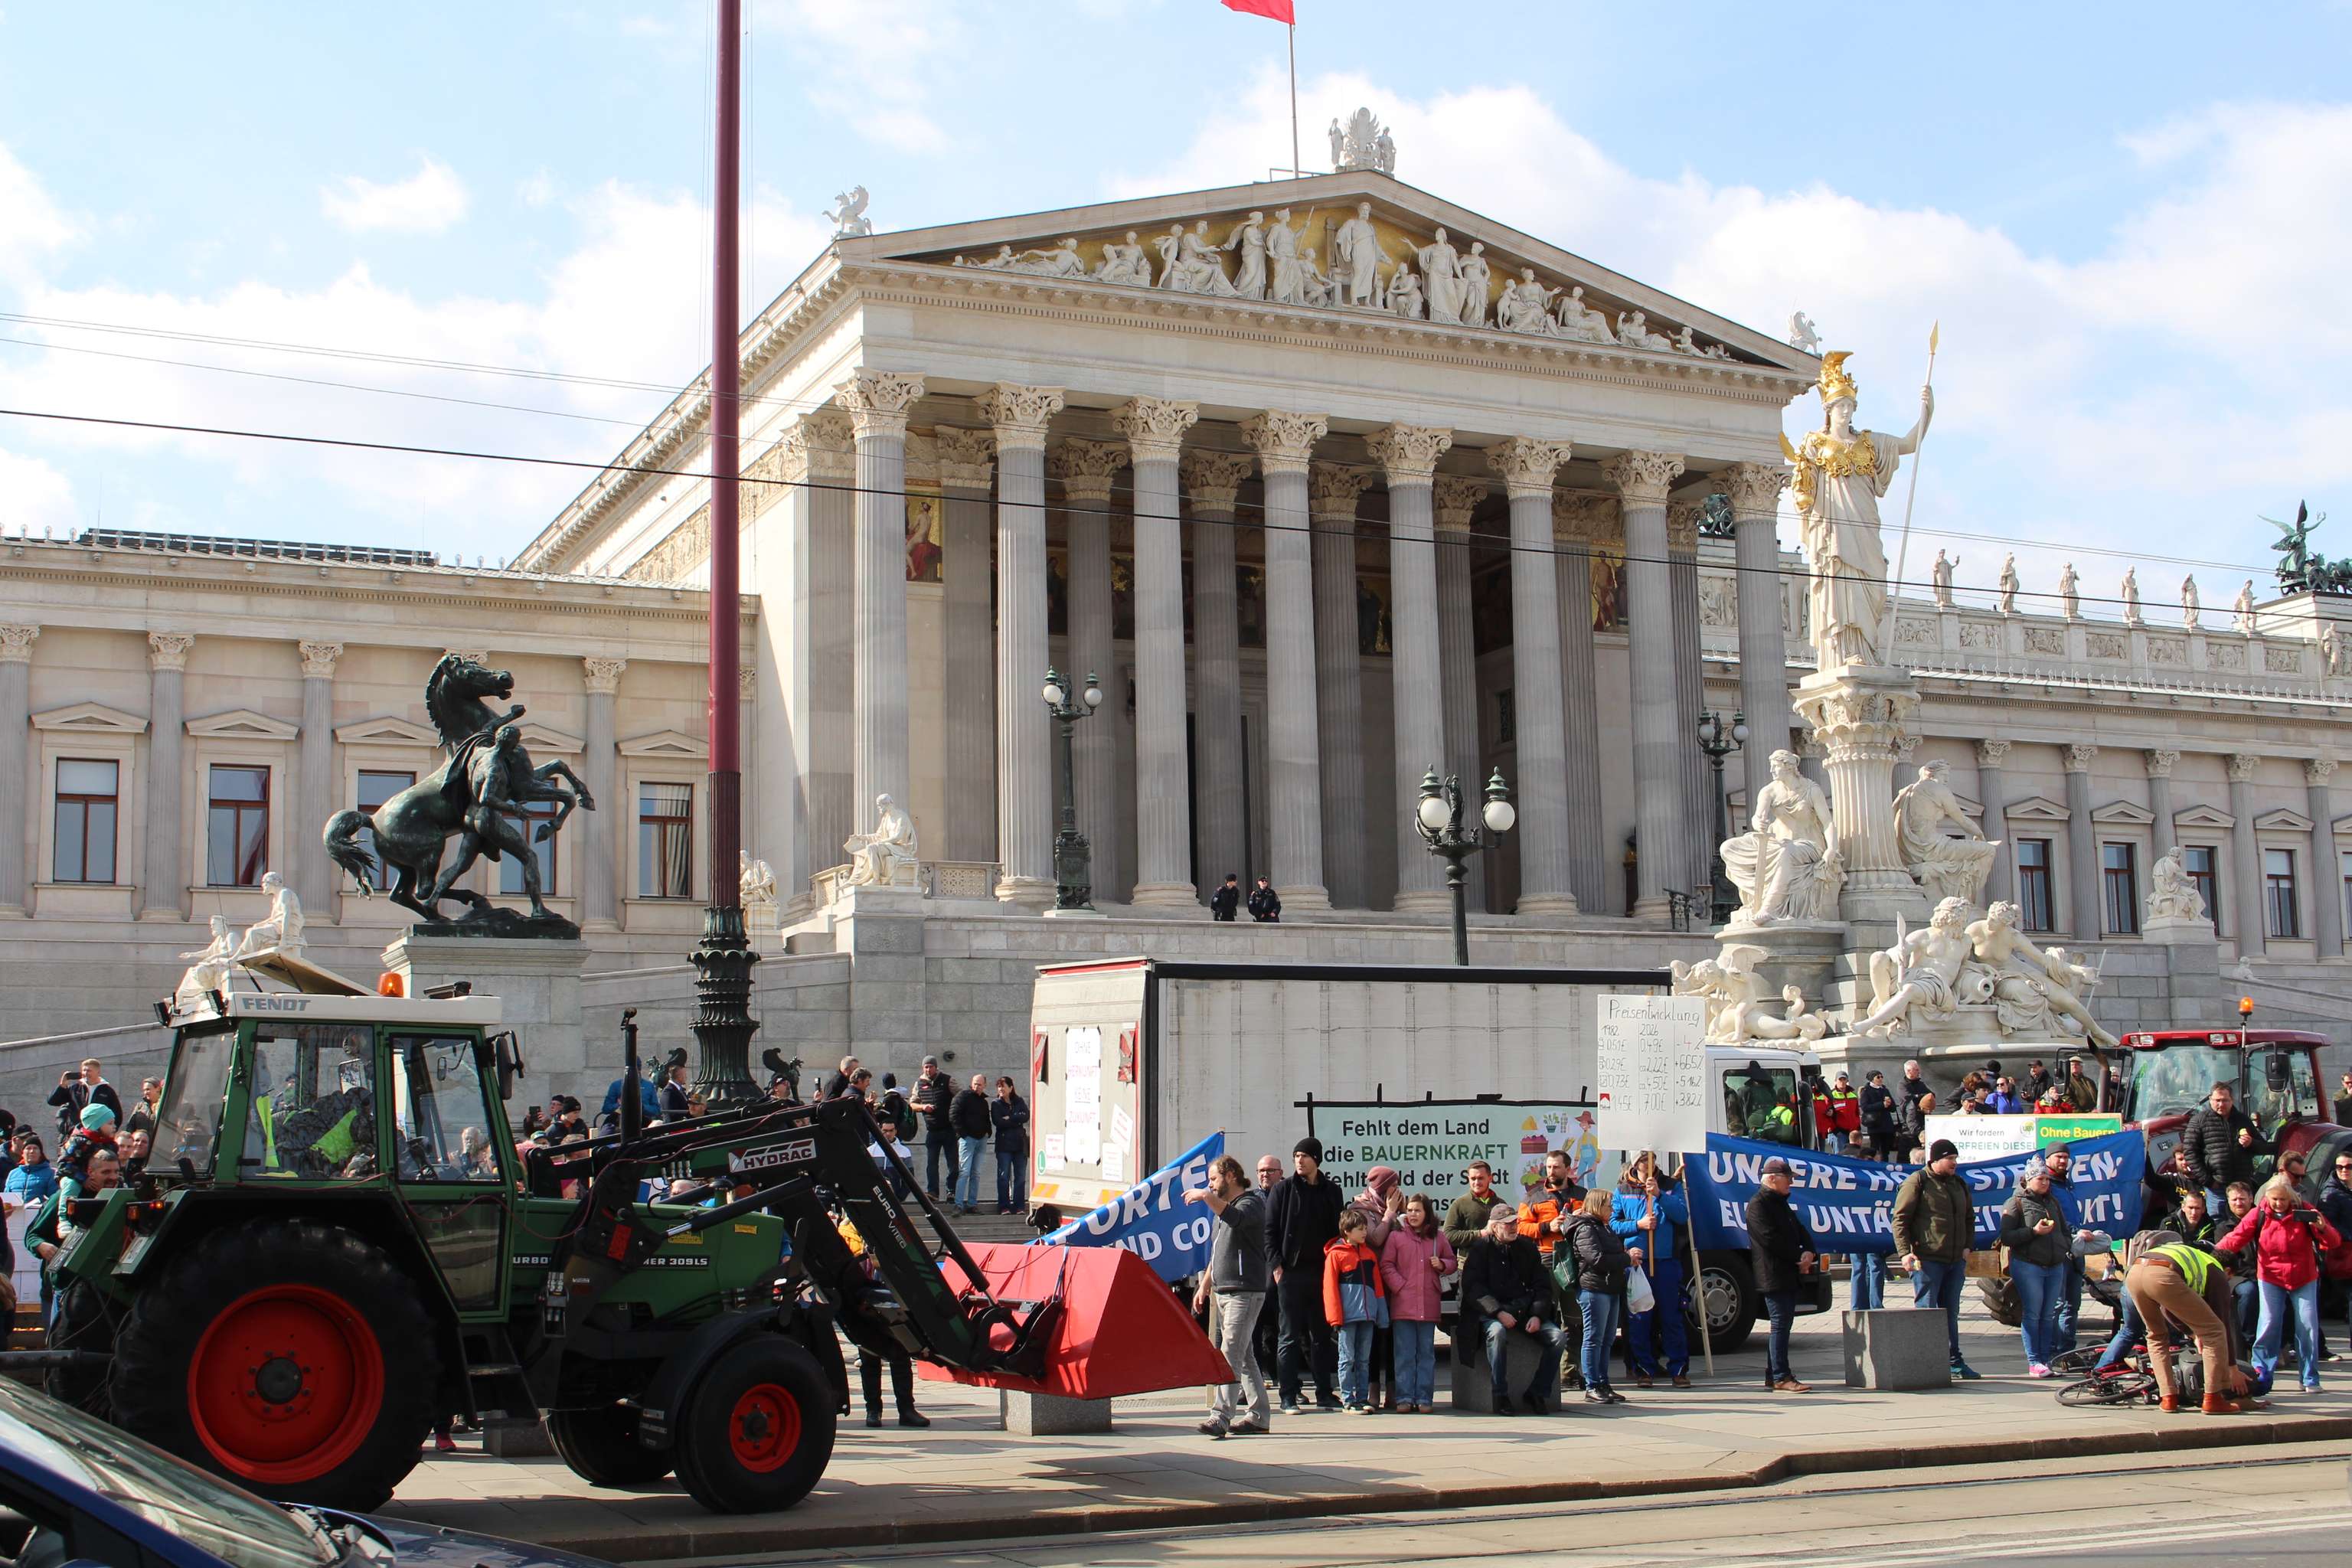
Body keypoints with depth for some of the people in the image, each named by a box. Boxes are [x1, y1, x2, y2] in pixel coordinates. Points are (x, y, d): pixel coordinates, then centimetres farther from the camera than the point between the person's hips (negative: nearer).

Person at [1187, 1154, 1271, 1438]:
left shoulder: (1252, 1202, -7)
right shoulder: (1224, 1207, 22)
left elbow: (1236, 1218, -31)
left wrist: (1206, 1196, -31)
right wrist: (1204, 1286, 24)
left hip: (1245, 1291, -10)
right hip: (1223, 1291, 10)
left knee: (1230, 1354, -16)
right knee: (1243, 1355, 11)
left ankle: (1221, 1415, -23)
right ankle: (1258, 1416, 15)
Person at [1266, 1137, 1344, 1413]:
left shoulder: (1331, 1191, 9)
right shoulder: (1283, 1189, 1)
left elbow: (1338, 1229, 13)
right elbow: (1269, 1229, -1)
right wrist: (1276, 1264, -11)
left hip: (1322, 1272, 3)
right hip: (1291, 1273, -3)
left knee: (1322, 1335, 9)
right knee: (1291, 1336, -1)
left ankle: (1324, 1394, 16)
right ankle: (1289, 1397, 3)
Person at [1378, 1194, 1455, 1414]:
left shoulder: (1438, 1237, 11)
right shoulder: (1396, 1236, 4)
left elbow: (1453, 1262, 19)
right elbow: (1386, 1266, 1)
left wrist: (1442, 1265, -3)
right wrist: (1401, 1287, -10)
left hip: (1429, 1305, 2)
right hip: (1403, 1304, -2)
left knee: (1427, 1353, 6)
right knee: (1404, 1354, 0)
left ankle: (1424, 1398, 9)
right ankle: (1405, 1398, 3)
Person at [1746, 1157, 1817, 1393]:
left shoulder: (1781, 1203, 20)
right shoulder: (1758, 1205, -11)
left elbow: (1800, 1231, 17)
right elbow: (1771, 1240, -19)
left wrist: (1809, 1253, -3)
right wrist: (1799, 1257, -13)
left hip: (1789, 1274, 10)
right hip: (1773, 1276, -10)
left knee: (1783, 1325, 12)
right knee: (1781, 1325, -11)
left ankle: (1773, 1375, 18)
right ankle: (1781, 1378, -11)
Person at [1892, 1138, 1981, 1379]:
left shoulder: (1959, 1185, 16)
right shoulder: (1917, 1182, -6)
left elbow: (1969, 1219, 27)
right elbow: (1900, 1219, -8)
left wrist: (1967, 1247, 12)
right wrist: (1905, 1252, -17)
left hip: (1955, 1260, 7)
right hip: (1927, 1259, -7)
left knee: (1950, 1313, 13)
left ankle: (1954, 1361, 19)